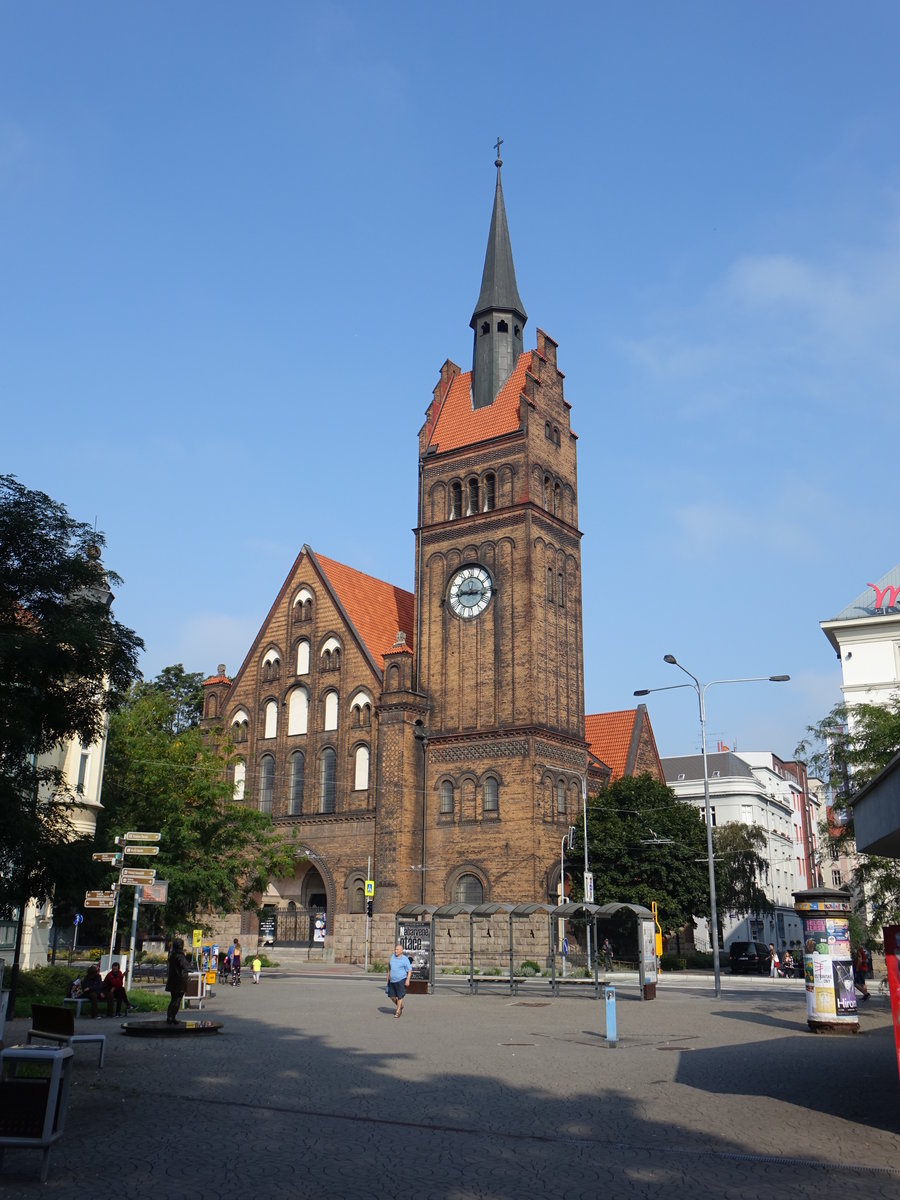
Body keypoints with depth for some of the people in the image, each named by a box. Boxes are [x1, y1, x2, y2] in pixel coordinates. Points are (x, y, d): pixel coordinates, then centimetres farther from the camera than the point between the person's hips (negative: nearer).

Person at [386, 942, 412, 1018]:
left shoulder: (405, 959, -8)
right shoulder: (392, 956, 6)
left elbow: (410, 970, -8)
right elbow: (389, 967, 20)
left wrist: (408, 980, -19)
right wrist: (388, 977, 21)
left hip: (401, 980, -5)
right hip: (392, 981, 5)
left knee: (400, 996, -4)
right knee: (392, 996, 7)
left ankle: (398, 1012, 6)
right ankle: (400, 1006, 30)